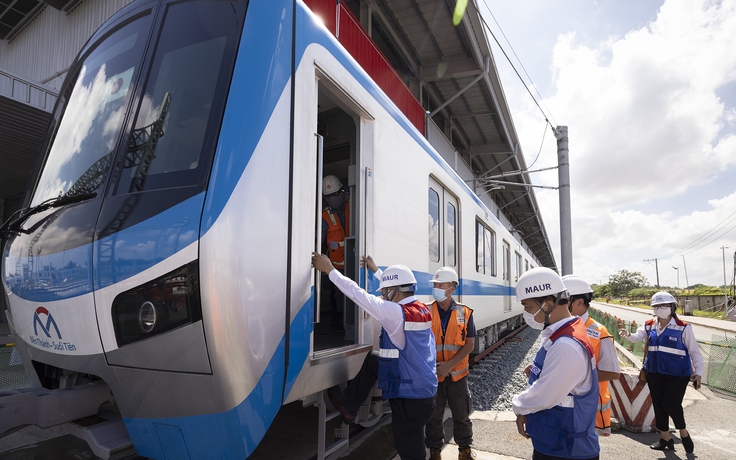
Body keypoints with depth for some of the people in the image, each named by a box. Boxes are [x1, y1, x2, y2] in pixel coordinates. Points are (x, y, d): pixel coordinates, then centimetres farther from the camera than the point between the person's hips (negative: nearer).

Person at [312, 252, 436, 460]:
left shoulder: (396, 313, -22)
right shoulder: (421, 309, 1)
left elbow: (358, 294, -18)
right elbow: (396, 287, 19)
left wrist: (329, 270, -9)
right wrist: (375, 269, 30)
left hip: (410, 398, -8)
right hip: (422, 390, 9)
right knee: (372, 360, 20)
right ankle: (348, 407, 30)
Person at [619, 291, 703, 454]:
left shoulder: (683, 328, -8)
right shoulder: (649, 325, 3)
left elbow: (694, 351, -5)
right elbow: (637, 337, -10)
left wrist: (698, 372, -11)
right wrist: (628, 335, -32)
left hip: (677, 374, -4)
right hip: (654, 373, 5)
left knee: (670, 405, -7)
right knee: (658, 405, 10)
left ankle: (683, 433, 23)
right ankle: (666, 438, 27)